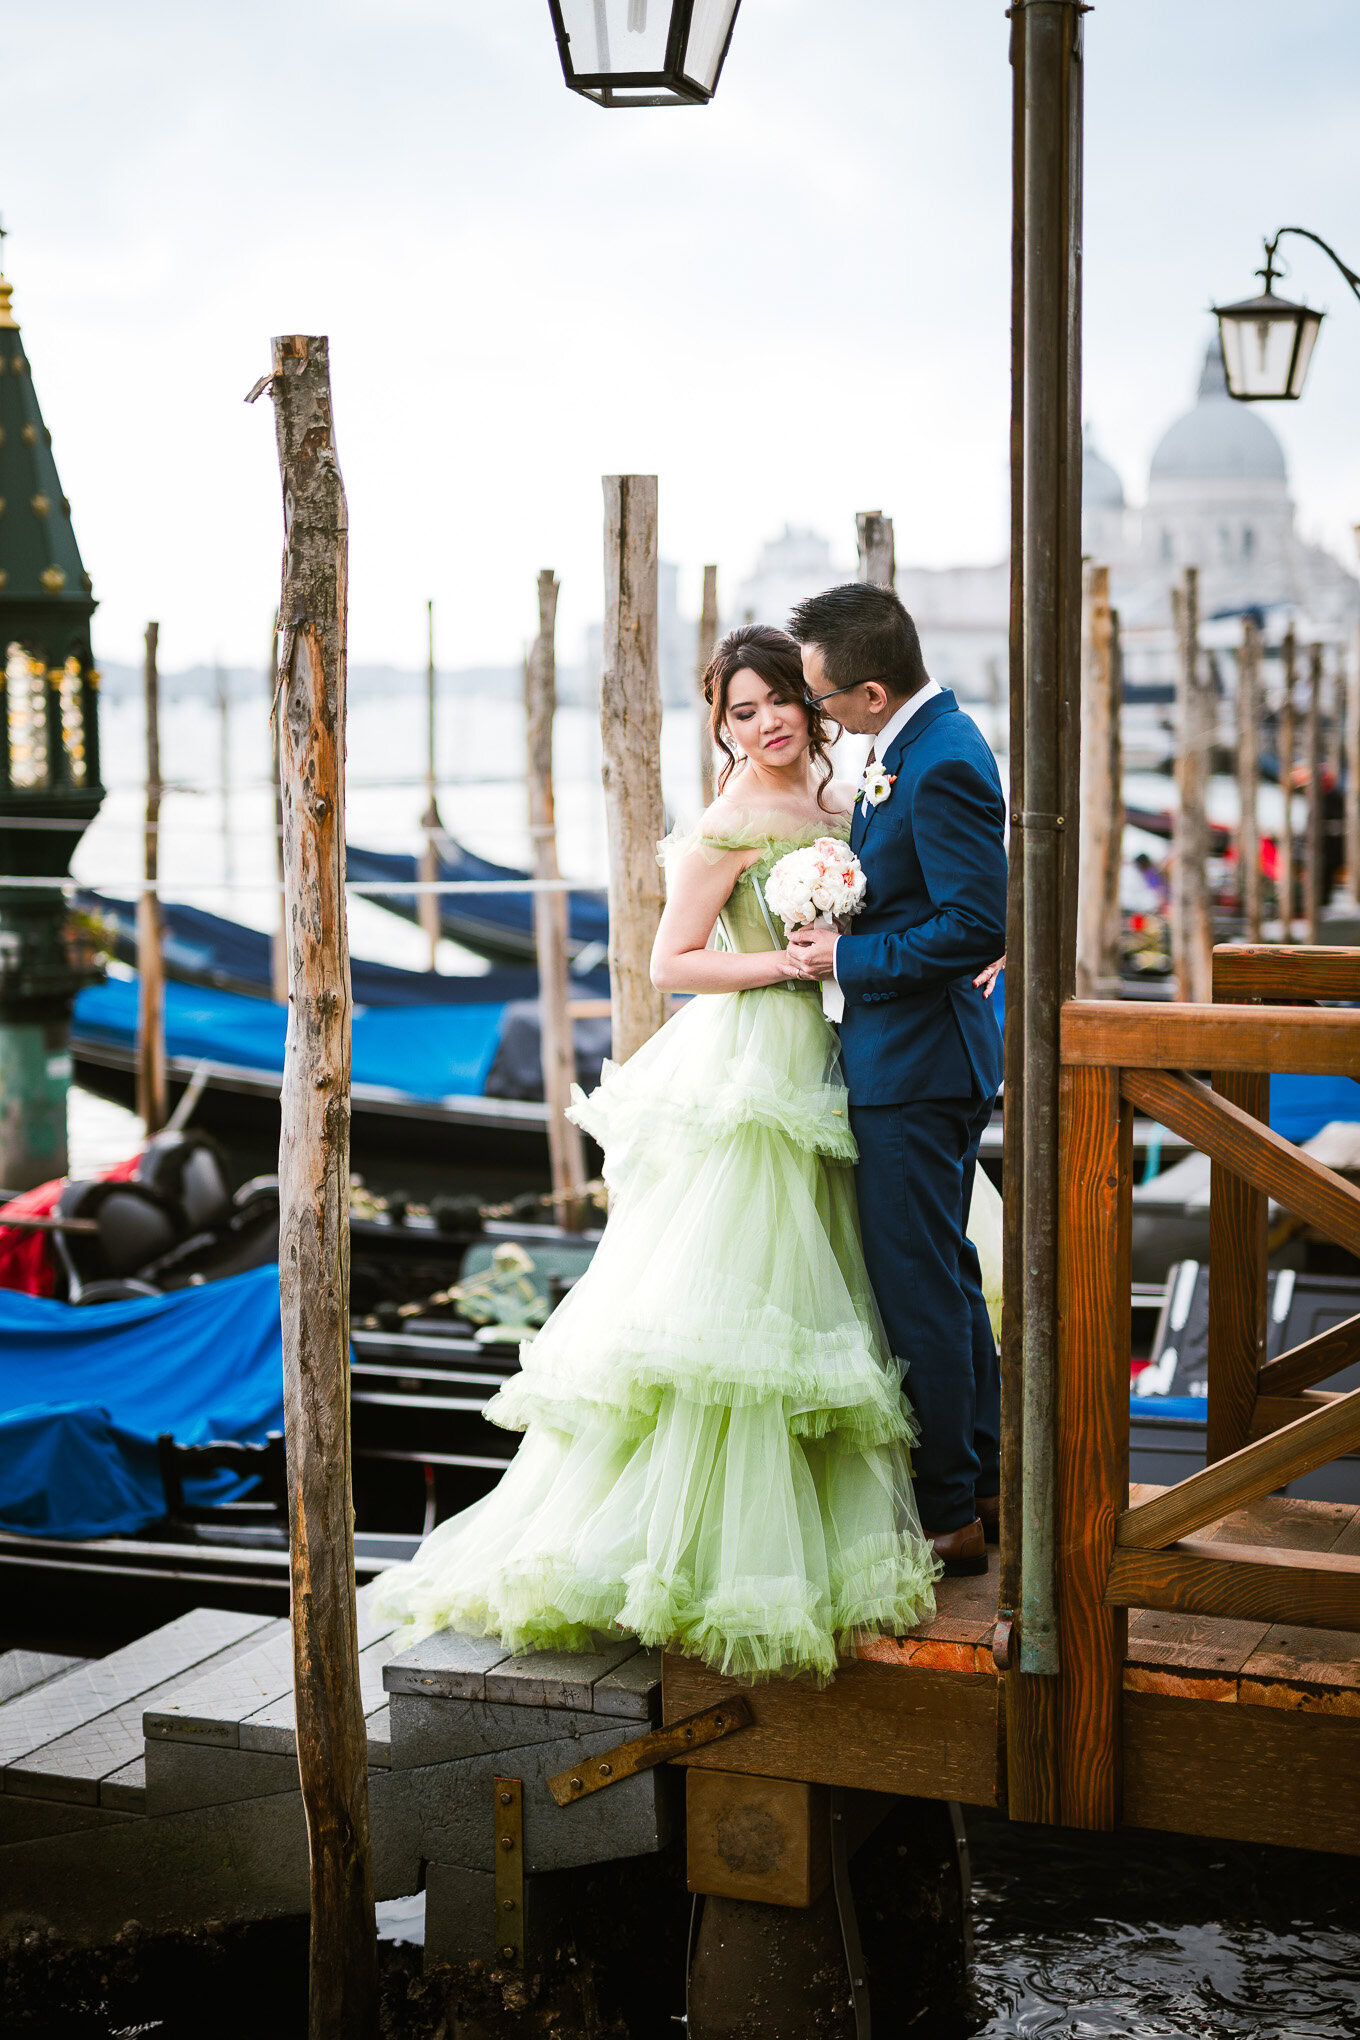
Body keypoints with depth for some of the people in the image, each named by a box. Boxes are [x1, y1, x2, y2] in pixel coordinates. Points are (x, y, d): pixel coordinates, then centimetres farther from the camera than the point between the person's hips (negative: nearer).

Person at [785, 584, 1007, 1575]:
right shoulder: (922, 740, 9)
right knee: (949, 1277, 19)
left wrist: (849, 957, -18)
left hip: (911, 1068, -11)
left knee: (917, 1291, -2)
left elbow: (977, 924, -26)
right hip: (934, 1057, 11)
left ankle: (946, 1515, 9)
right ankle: (983, 1482, 32)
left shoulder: (941, 766, -22)